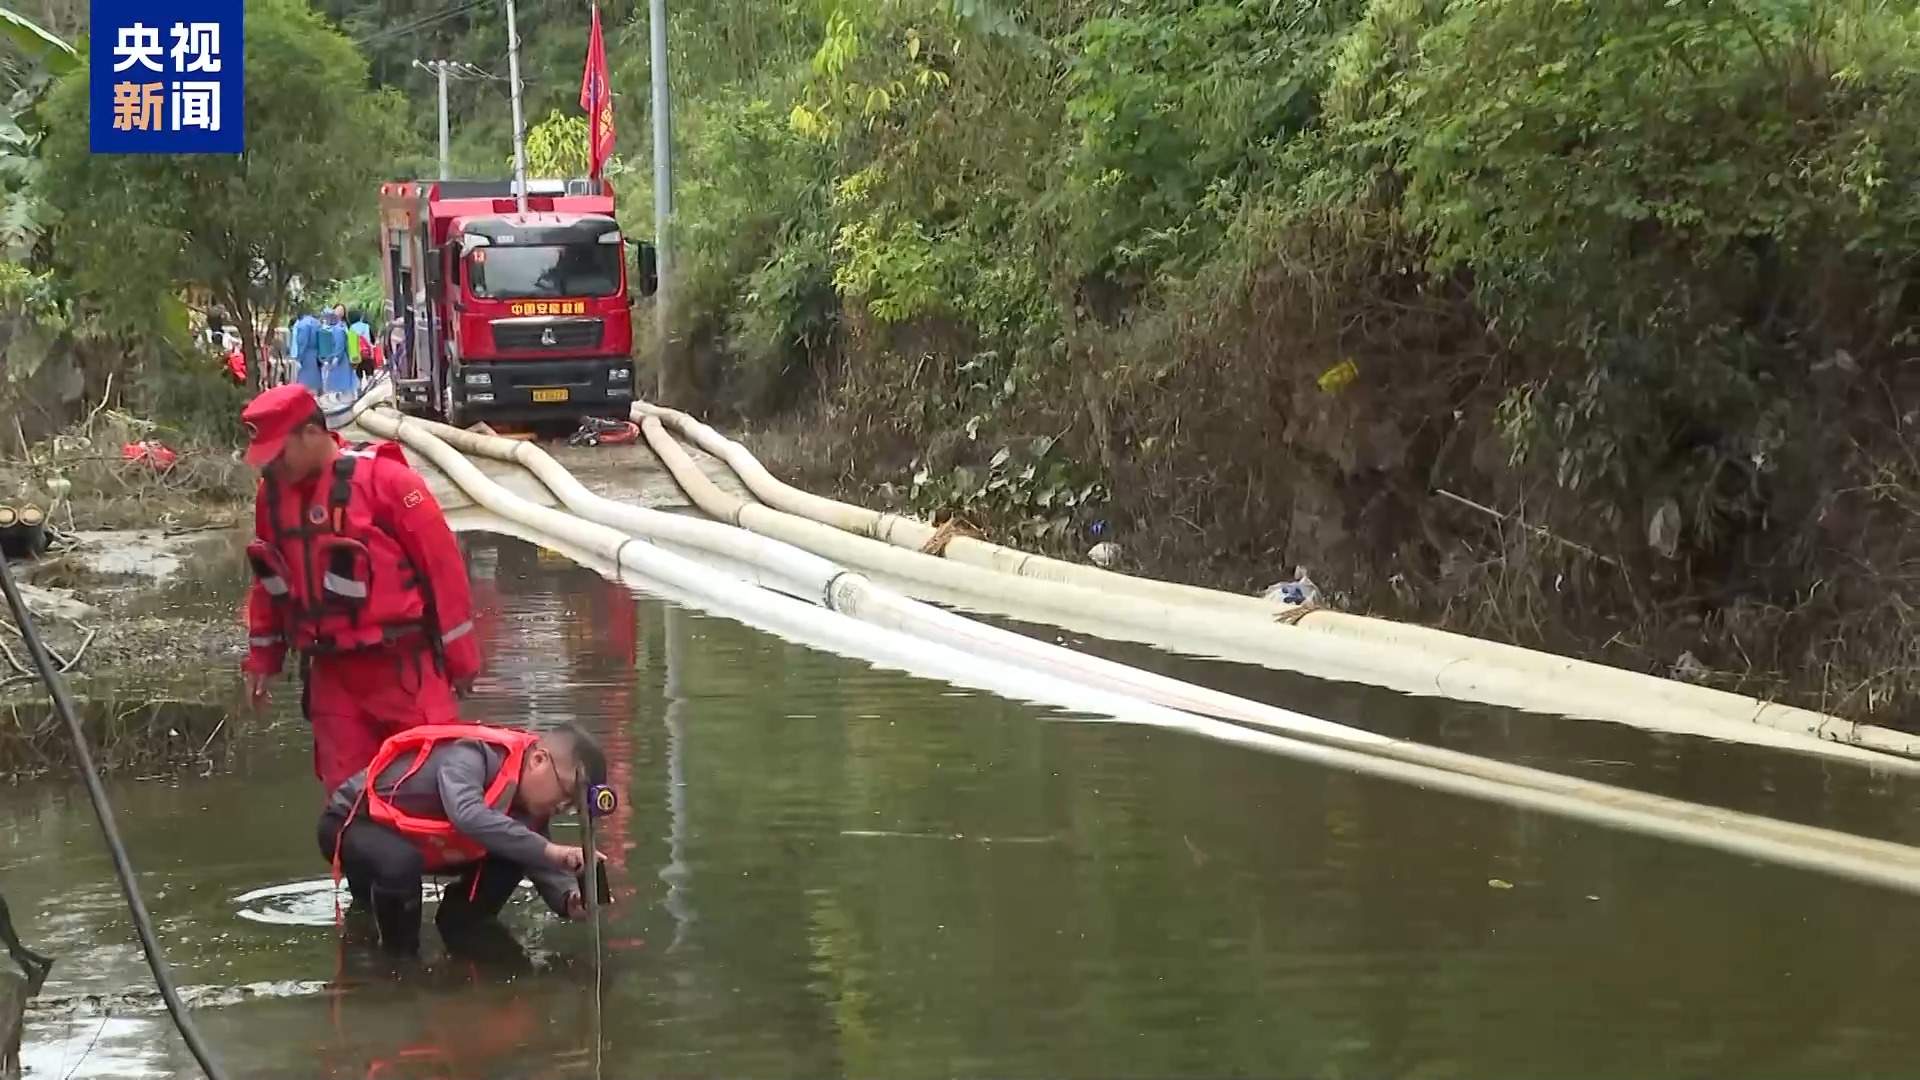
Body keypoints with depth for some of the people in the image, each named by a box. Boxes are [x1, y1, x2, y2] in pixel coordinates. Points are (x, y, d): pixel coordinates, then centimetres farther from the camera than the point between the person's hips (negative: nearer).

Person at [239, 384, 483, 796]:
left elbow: (442, 563, -10)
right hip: (331, 673, 6)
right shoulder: (273, 493, 6)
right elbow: (269, 580, 20)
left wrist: (460, 656, -5)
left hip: (403, 667, -6)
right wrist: (262, 658, 20)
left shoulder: (383, 478, -13)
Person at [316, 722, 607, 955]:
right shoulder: (473, 754, -32)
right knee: (400, 863, -39)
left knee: (509, 859, -6)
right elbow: (468, 816, -50)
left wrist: (569, 898, -28)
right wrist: (548, 850, -52)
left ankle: (460, 925, 14)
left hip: (410, 840, 8)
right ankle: (398, 955, -15)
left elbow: (539, 861, -6)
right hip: (353, 822, -8)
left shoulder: (528, 802, -5)